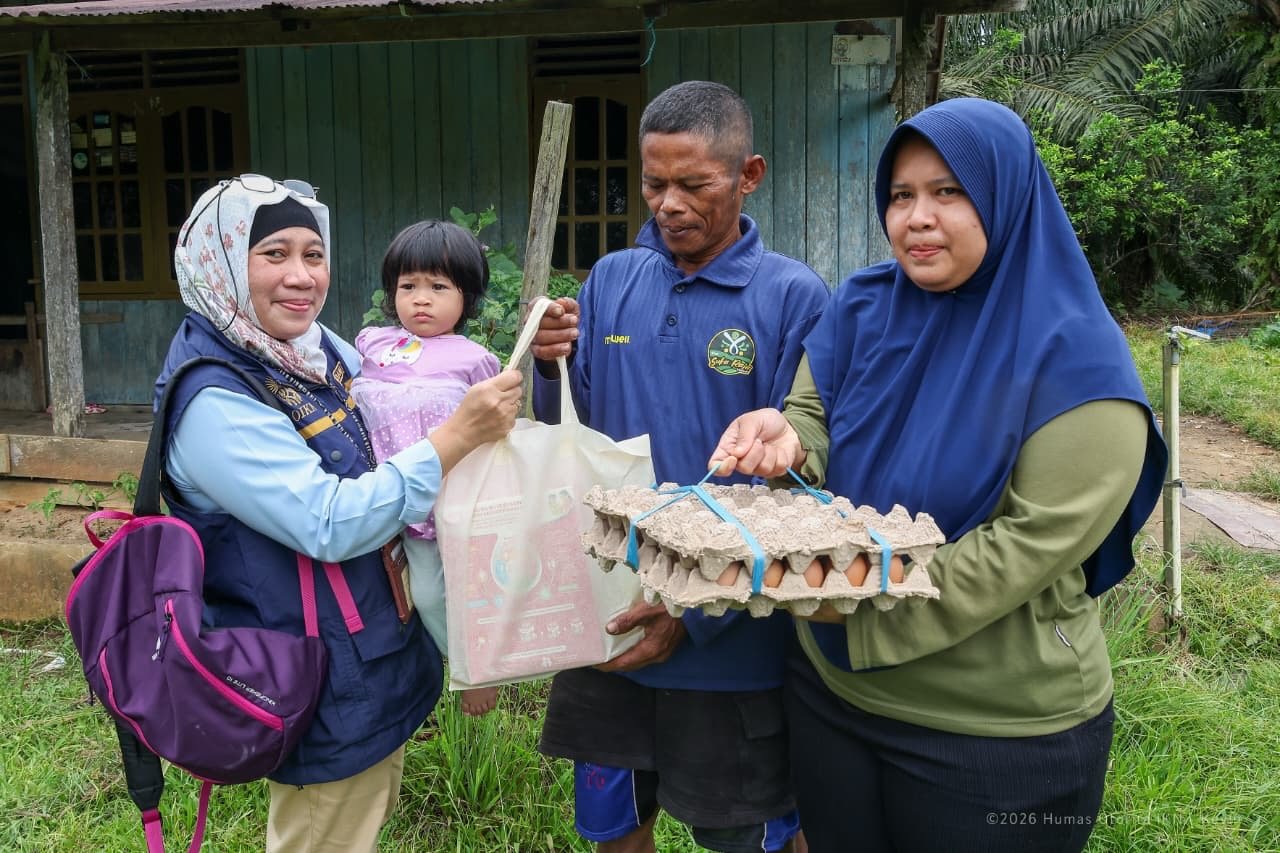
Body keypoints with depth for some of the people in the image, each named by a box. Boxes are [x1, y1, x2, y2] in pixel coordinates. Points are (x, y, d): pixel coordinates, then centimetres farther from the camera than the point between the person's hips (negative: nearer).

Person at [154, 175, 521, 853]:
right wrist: (459, 434, -29)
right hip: (327, 692, -8)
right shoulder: (213, 403, -24)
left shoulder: (319, 350, -2)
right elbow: (329, 524, -29)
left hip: (375, 650, 8)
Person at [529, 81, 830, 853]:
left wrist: (699, 610, -18)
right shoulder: (611, 280, 2)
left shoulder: (794, 296, -12)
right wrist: (551, 367, -15)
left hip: (734, 643, -3)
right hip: (607, 620, 4)